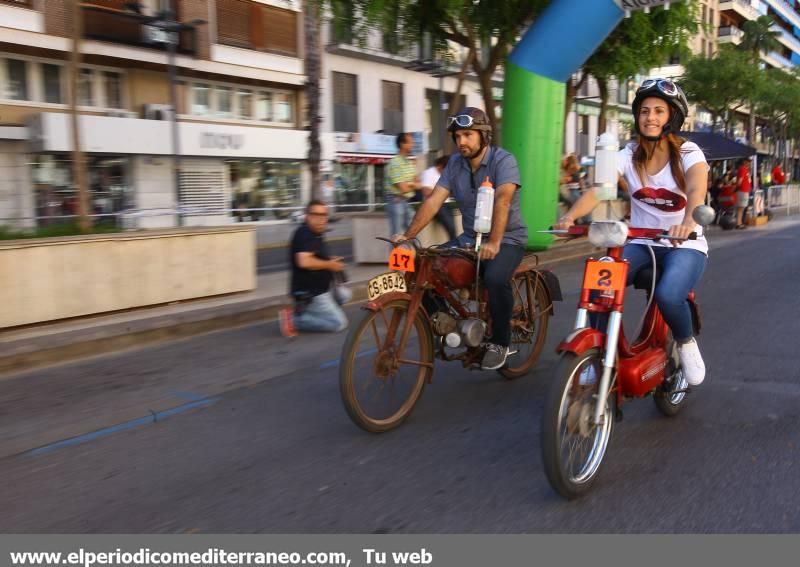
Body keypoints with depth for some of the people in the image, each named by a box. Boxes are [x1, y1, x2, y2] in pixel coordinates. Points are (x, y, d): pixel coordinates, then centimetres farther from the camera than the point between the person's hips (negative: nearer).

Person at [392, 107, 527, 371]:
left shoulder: (503, 160, -13)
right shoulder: (455, 163, 4)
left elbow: (502, 200, -29)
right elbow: (434, 200, -4)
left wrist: (493, 242, -42)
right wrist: (408, 234, -14)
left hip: (507, 238, -5)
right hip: (469, 238, 6)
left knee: (495, 278, -34)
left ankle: (499, 342, -11)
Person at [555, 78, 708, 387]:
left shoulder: (688, 153, -8)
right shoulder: (629, 154, -1)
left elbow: (696, 190, -29)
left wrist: (688, 220, -53)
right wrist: (570, 215, -38)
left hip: (684, 245, -2)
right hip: (640, 243, 3)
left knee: (668, 296, -32)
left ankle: (686, 343, 2)